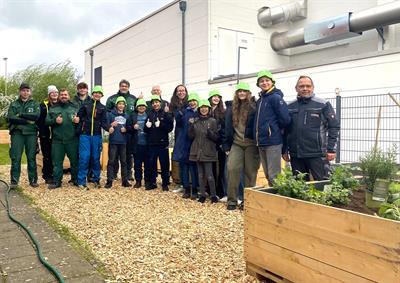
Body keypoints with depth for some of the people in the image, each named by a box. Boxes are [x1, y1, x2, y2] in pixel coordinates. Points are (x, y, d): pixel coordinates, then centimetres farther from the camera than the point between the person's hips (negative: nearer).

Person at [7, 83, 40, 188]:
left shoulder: (35, 104, 11)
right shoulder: (14, 104, 12)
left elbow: (36, 116, -9)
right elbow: (10, 118, -4)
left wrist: (21, 115, -11)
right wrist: (27, 121, -12)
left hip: (31, 133, 0)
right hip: (17, 133, 0)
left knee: (31, 158, 3)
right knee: (15, 158, -2)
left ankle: (33, 180, 10)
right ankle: (14, 181, 4)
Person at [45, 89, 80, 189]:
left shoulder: (74, 107, 11)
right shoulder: (53, 108, 12)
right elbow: (47, 121, 7)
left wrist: (78, 120, -13)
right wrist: (55, 120, -12)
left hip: (72, 140, 0)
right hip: (57, 140, 1)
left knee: (74, 160, 6)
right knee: (57, 161, 4)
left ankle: (75, 180, 20)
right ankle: (56, 181, 12)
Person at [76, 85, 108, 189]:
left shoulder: (102, 108, 8)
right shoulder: (85, 105, 7)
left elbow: (103, 122, -1)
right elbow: (79, 117, 7)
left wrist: (108, 128, -18)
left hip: (97, 136, 1)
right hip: (85, 135, -1)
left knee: (96, 158, 6)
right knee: (84, 158, -6)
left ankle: (96, 179, 18)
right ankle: (81, 181, 1)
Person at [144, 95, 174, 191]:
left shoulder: (166, 114, 0)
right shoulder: (149, 114, 12)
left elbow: (170, 127, -8)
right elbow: (145, 130, 15)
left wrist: (160, 125, -20)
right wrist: (147, 126, -6)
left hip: (163, 143, -4)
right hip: (152, 143, 4)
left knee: (164, 164, 2)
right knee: (152, 163, 9)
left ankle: (165, 183, 12)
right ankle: (152, 182, 20)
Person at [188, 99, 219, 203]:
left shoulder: (212, 121, -1)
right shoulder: (195, 121, 8)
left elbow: (216, 138, -2)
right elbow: (191, 136, 4)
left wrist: (210, 132, -21)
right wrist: (191, 125, -10)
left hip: (208, 151, -3)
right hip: (197, 151, 3)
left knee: (209, 174, -6)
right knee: (200, 174, 9)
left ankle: (213, 195, 6)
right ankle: (202, 194, 18)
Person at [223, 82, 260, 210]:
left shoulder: (254, 107, -2)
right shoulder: (231, 107, 11)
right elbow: (227, 127, 12)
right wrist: (226, 145, 8)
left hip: (251, 143, -3)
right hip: (236, 143, 3)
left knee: (250, 171, 1)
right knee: (232, 168, -10)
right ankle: (232, 199, -1)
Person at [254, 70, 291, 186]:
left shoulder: (275, 97, -8)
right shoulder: (259, 100, 16)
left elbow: (285, 119, -15)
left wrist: (274, 129, 0)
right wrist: (258, 136, 11)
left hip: (273, 142, -8)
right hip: (261, 142, 8)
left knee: (274, 175, -5)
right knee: (268, 175, 14)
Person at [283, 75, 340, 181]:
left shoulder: (323, 105, 0)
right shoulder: (290, 107, 10)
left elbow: (334, 126, -2)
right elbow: (285, 130, 12)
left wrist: (331, 149, -8)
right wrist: (284, 150, 8)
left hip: (317, 154, -3)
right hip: (295, 155, 4)